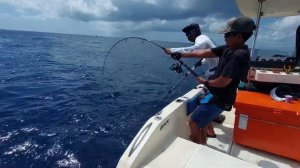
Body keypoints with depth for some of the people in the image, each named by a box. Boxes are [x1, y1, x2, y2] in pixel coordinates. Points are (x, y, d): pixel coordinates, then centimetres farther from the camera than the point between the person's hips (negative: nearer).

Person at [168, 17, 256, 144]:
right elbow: (203, 53, 3)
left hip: (219, 99, -9)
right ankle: (202, 142, 42)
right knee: (201, 117, 25)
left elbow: (223, 82, -27)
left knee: (194, 122, -2)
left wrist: (205, 82, -8)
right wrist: (181, 55, 2)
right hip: (215, 94, 9)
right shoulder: (228, 48, 1)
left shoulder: (239, 55, -27)